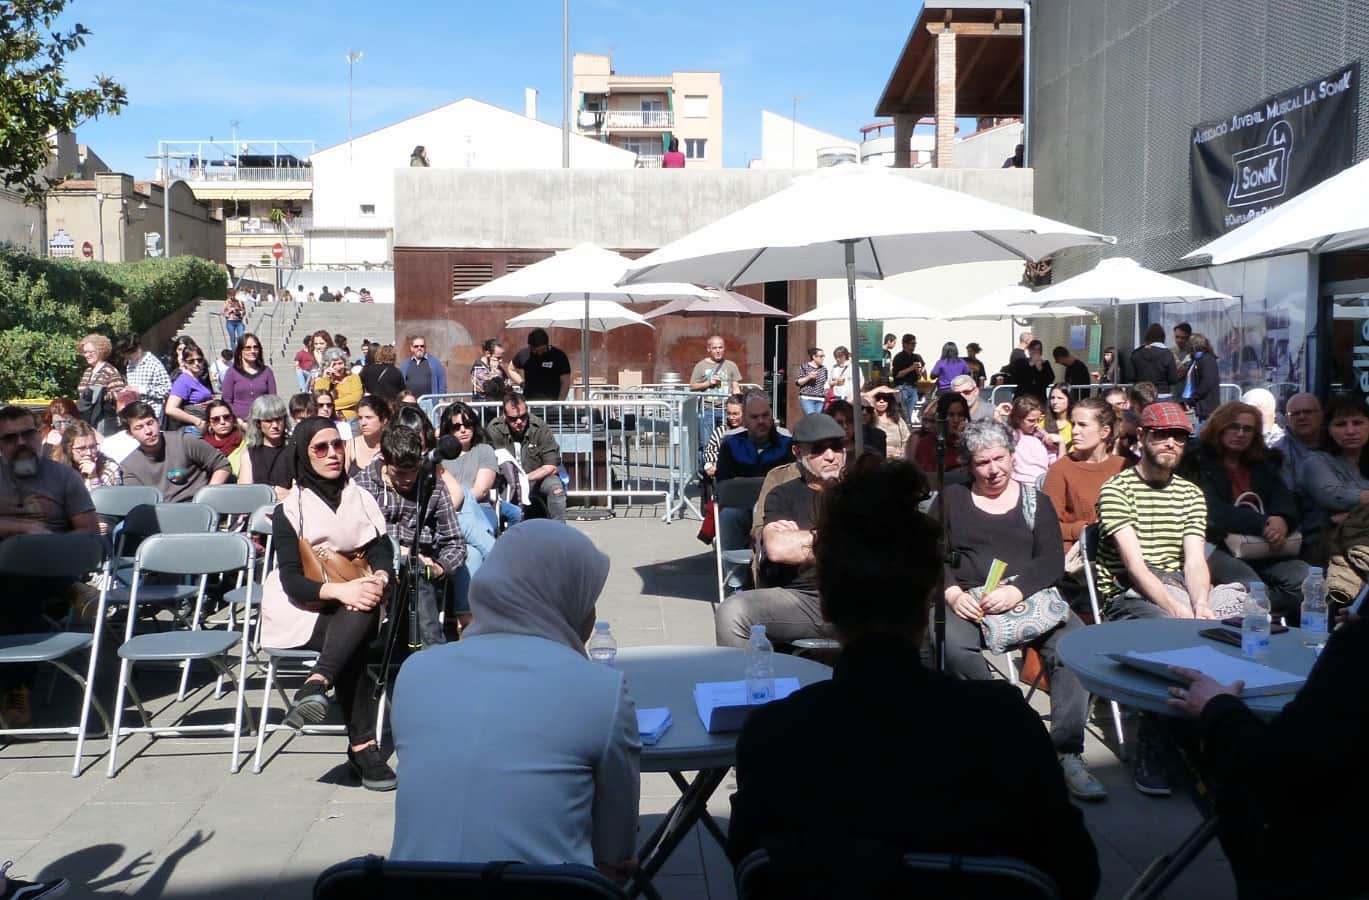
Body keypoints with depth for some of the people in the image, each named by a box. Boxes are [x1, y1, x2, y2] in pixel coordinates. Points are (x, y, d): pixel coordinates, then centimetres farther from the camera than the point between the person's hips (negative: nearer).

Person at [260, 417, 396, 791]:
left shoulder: (361, 498, 10)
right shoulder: (289, 509, -1)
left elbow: (382, 553, 1)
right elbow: (292, 580, -12)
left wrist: (378, 580, -25)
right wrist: (339, 590, -31)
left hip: (352, 606, 3)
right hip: (300, 608, -3)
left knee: (365, 609, -36)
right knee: (354, 644, -34)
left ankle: (316, 685, -48)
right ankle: (362, 747, -39)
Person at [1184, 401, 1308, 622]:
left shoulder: (1262, 465, 22)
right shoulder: (1199, 464, 2)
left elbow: (1285, 503, 9)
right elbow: (1213, 513, -11)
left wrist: (1282, 521, -17)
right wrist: (1263, 524, -20)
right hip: (1216, 548, -6)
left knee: (1306, 579, -21)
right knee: (1251, 587, -34)